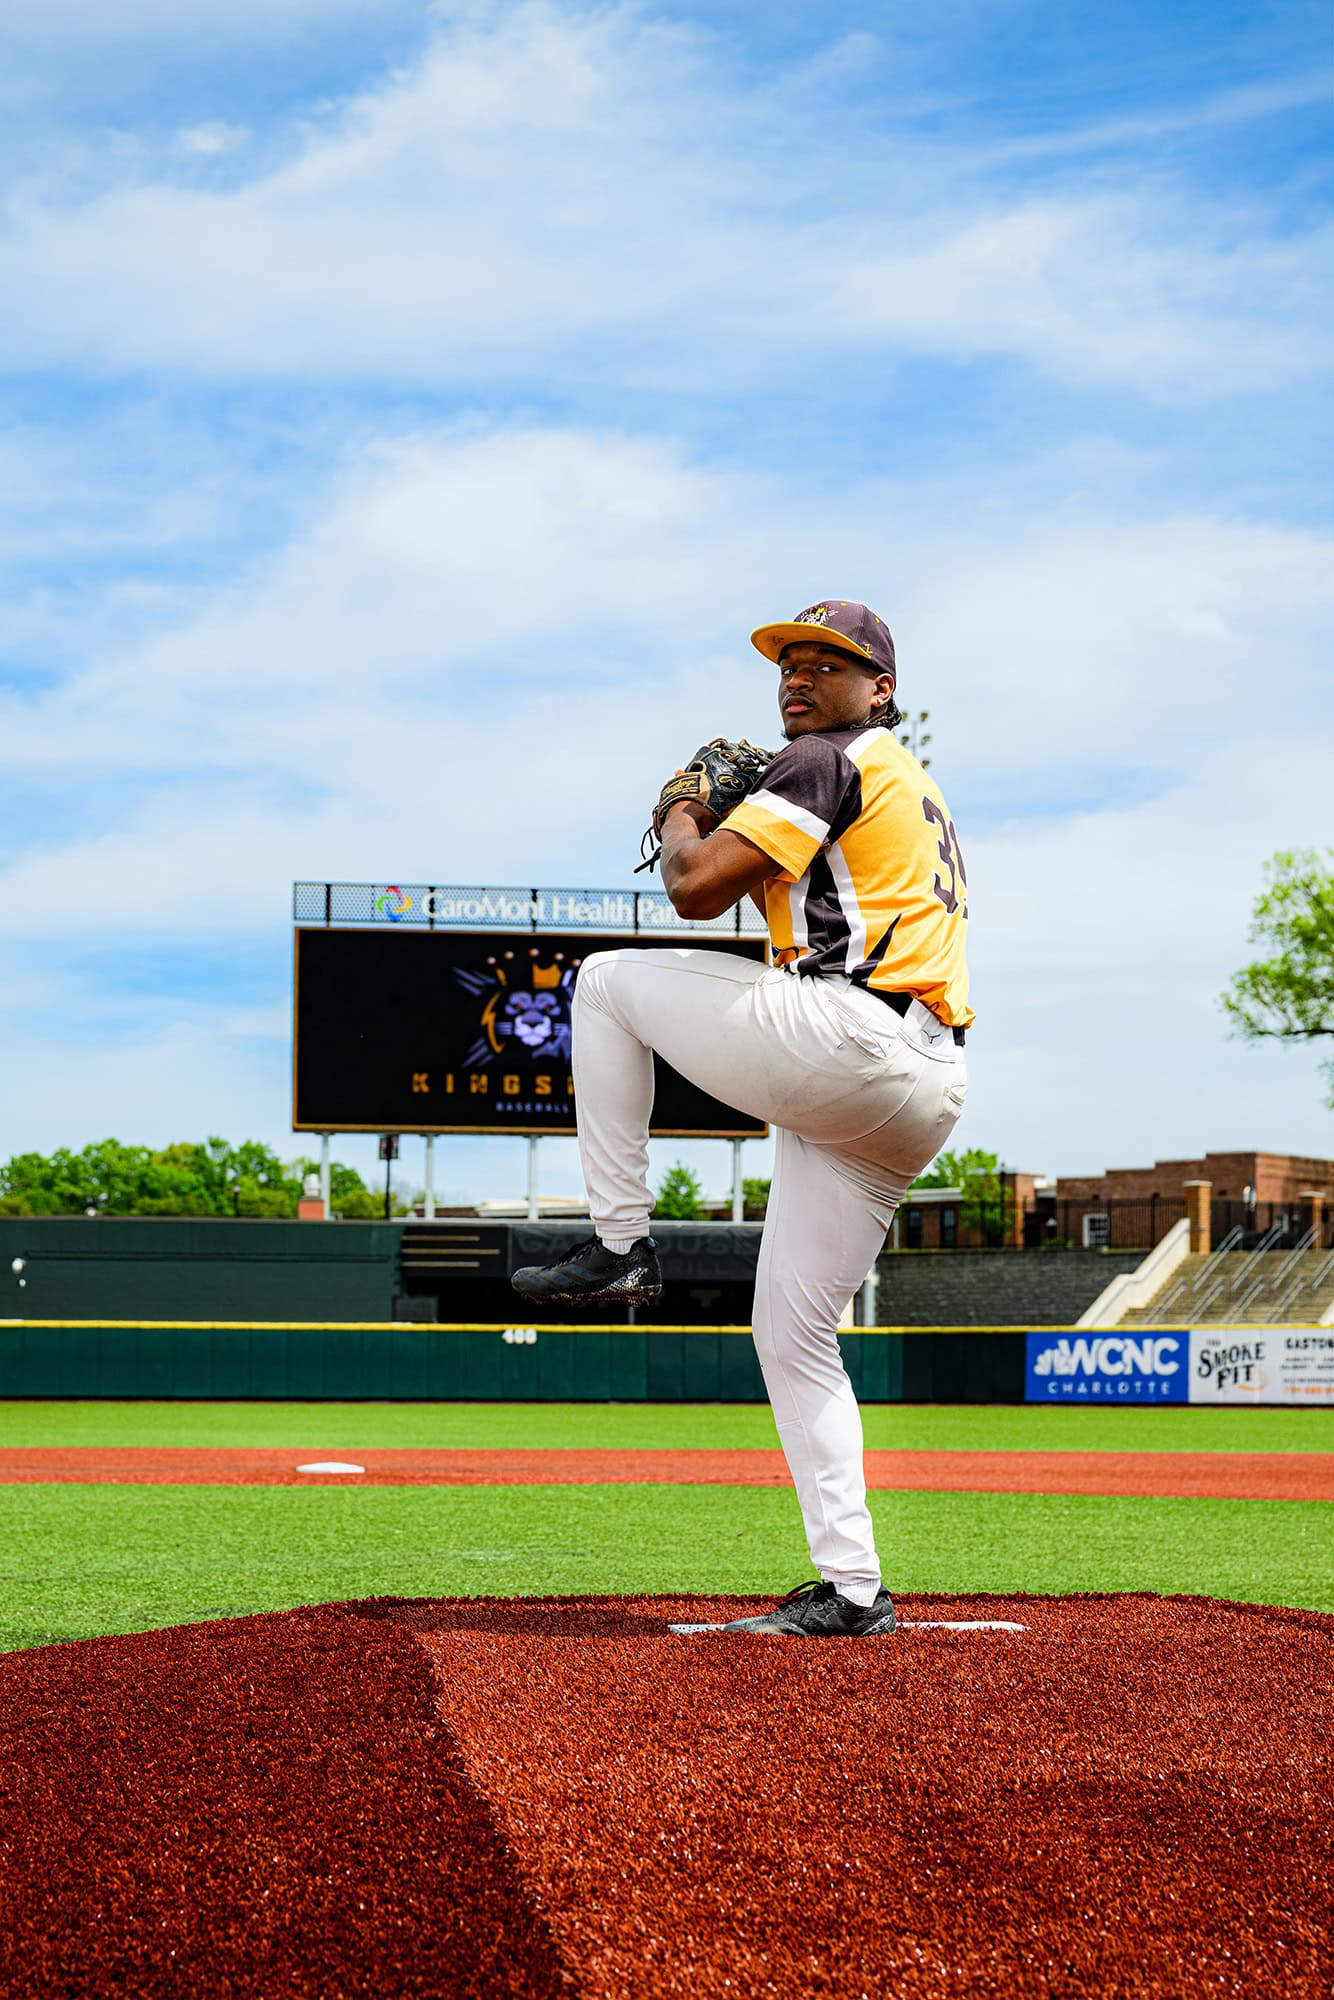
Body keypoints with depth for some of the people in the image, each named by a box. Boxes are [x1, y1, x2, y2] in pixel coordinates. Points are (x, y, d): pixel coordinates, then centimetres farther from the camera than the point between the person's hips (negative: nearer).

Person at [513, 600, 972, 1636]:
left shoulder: (826, 763, -2)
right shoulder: (915, 789, 30)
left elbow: (697, 886, -10)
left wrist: (683, 814, 11)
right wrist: (733, 828, 26)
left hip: (847, 1045, -10)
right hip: (922, 1100, 10)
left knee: (609, 978, 7)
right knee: (794, 1337, 12)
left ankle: (619, 1242, 4)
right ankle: (852, 1590, 6)